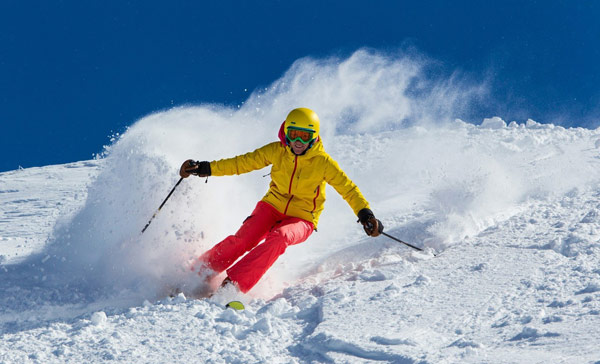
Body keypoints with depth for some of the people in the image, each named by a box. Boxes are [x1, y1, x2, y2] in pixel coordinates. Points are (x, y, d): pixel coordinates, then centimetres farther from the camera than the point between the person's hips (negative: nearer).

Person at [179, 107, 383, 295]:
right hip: (272, 207, 2)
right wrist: (206, 168, -7)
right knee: (243, 239, -25)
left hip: (301, 220, -2)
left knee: (278, 238, -35)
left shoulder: (323, 163, -13)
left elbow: (348, 189, -10)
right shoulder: (277, 151, -7)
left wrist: (365, 214, -25)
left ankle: (233, 284, -36)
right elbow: (243, 163, -1)